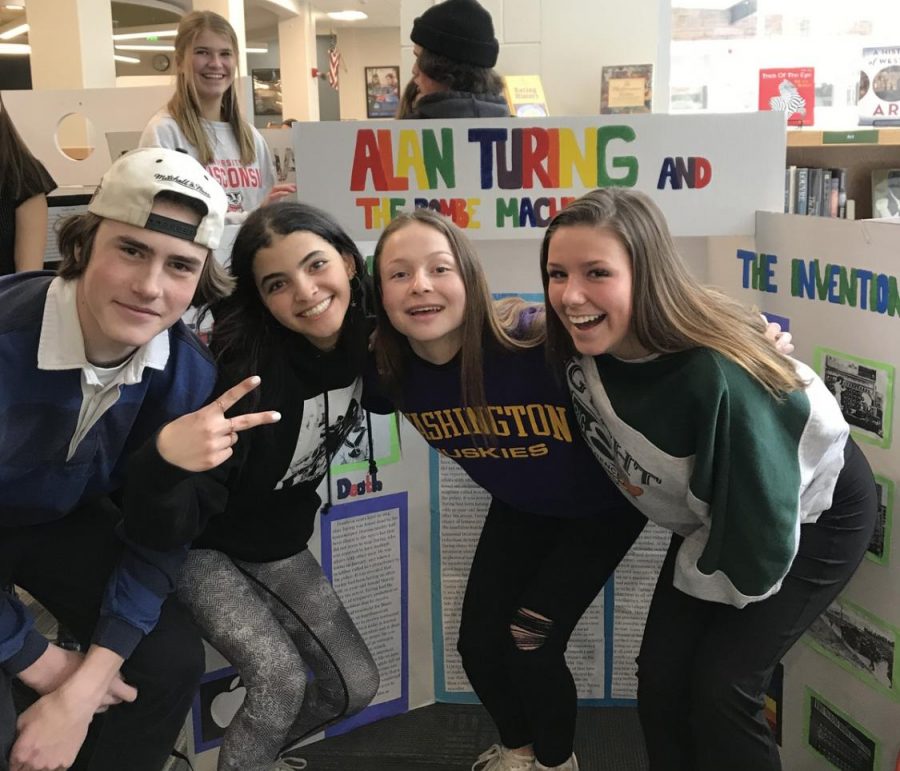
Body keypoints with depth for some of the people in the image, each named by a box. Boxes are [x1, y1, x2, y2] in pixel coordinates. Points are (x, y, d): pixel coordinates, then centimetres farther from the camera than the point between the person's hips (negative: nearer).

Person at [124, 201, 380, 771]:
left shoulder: (365, 339, -17)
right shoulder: (245, 365, -34)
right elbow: (166, 530, -39)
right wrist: (166, 458, -59)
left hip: (281, 546, 6)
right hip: (202, 546, -5)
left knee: (357, 685, 7)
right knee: (281, 676, -22)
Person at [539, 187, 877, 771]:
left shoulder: (716, 374, -41)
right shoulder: (582, 355, -20)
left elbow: (761, 525, -29)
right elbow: (609, 445, 4)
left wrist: (699, 575, -14)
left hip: (814, 511, -6)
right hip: (715, 519, 6)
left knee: (721, 685, -10)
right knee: (661, 674, 2)